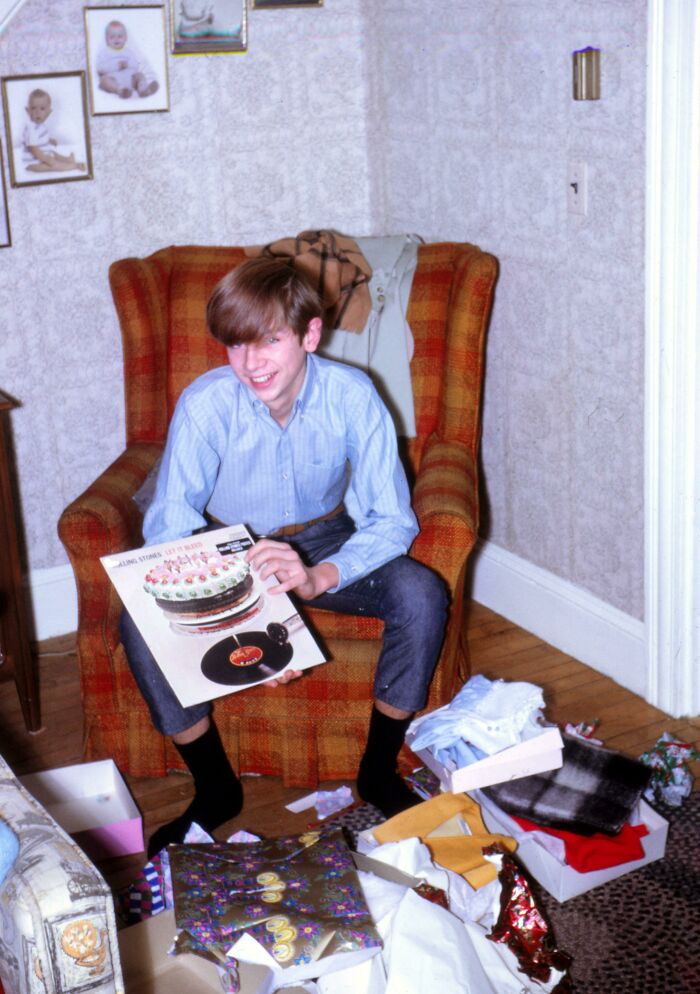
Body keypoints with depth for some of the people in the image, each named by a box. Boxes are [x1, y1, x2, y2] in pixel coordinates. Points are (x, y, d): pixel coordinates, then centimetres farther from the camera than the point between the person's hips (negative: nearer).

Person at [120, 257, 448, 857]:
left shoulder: (351, 395, -22)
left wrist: (319, 577, -43)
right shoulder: (206, 403, -24)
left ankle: (379, 773, -5)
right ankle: (215, 790, -5)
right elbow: (168, 529, -23)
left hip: (327, 542, 0)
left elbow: (393, 520, -22)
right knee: (142, 620, -27)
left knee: (422, 594, -28)